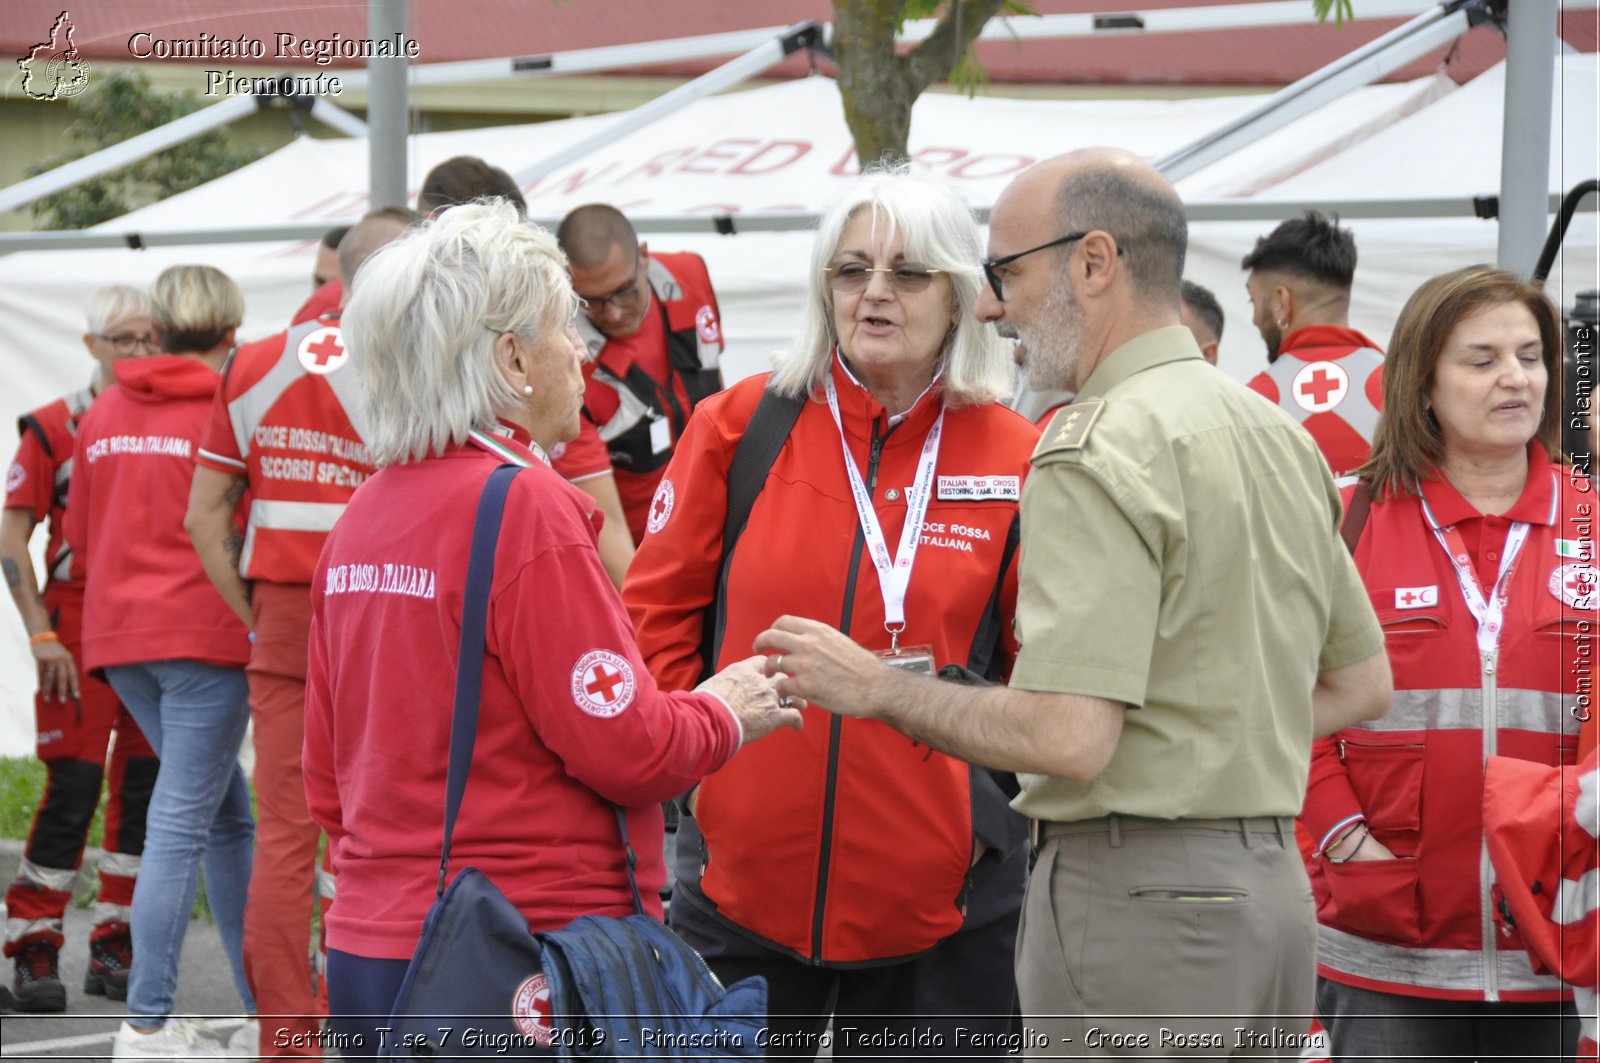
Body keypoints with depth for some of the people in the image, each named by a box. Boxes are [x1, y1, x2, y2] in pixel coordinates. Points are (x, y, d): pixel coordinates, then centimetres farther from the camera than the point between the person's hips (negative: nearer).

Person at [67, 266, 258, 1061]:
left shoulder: (103, 414, 10)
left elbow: (82, 536, 17)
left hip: (118, 635, 7)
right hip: (204, 633, -7)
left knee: (228, 814, 15)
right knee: (181, 825, -4)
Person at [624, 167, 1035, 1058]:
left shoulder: (1016, 459, -1)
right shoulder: (738, 427, 2)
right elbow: (658, 612, 7)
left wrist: (994, 801, -3)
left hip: (941, 902, -1)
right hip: (742, 880, 1)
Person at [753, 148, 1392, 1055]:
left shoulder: (1099, 453, -15)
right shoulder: (1281, 436, 13)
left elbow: (1069, 738, -22)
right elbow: (1362, 684, 19)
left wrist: (877, 689, -10)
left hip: (1137, 890, -9)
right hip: (1272, 883, 9)